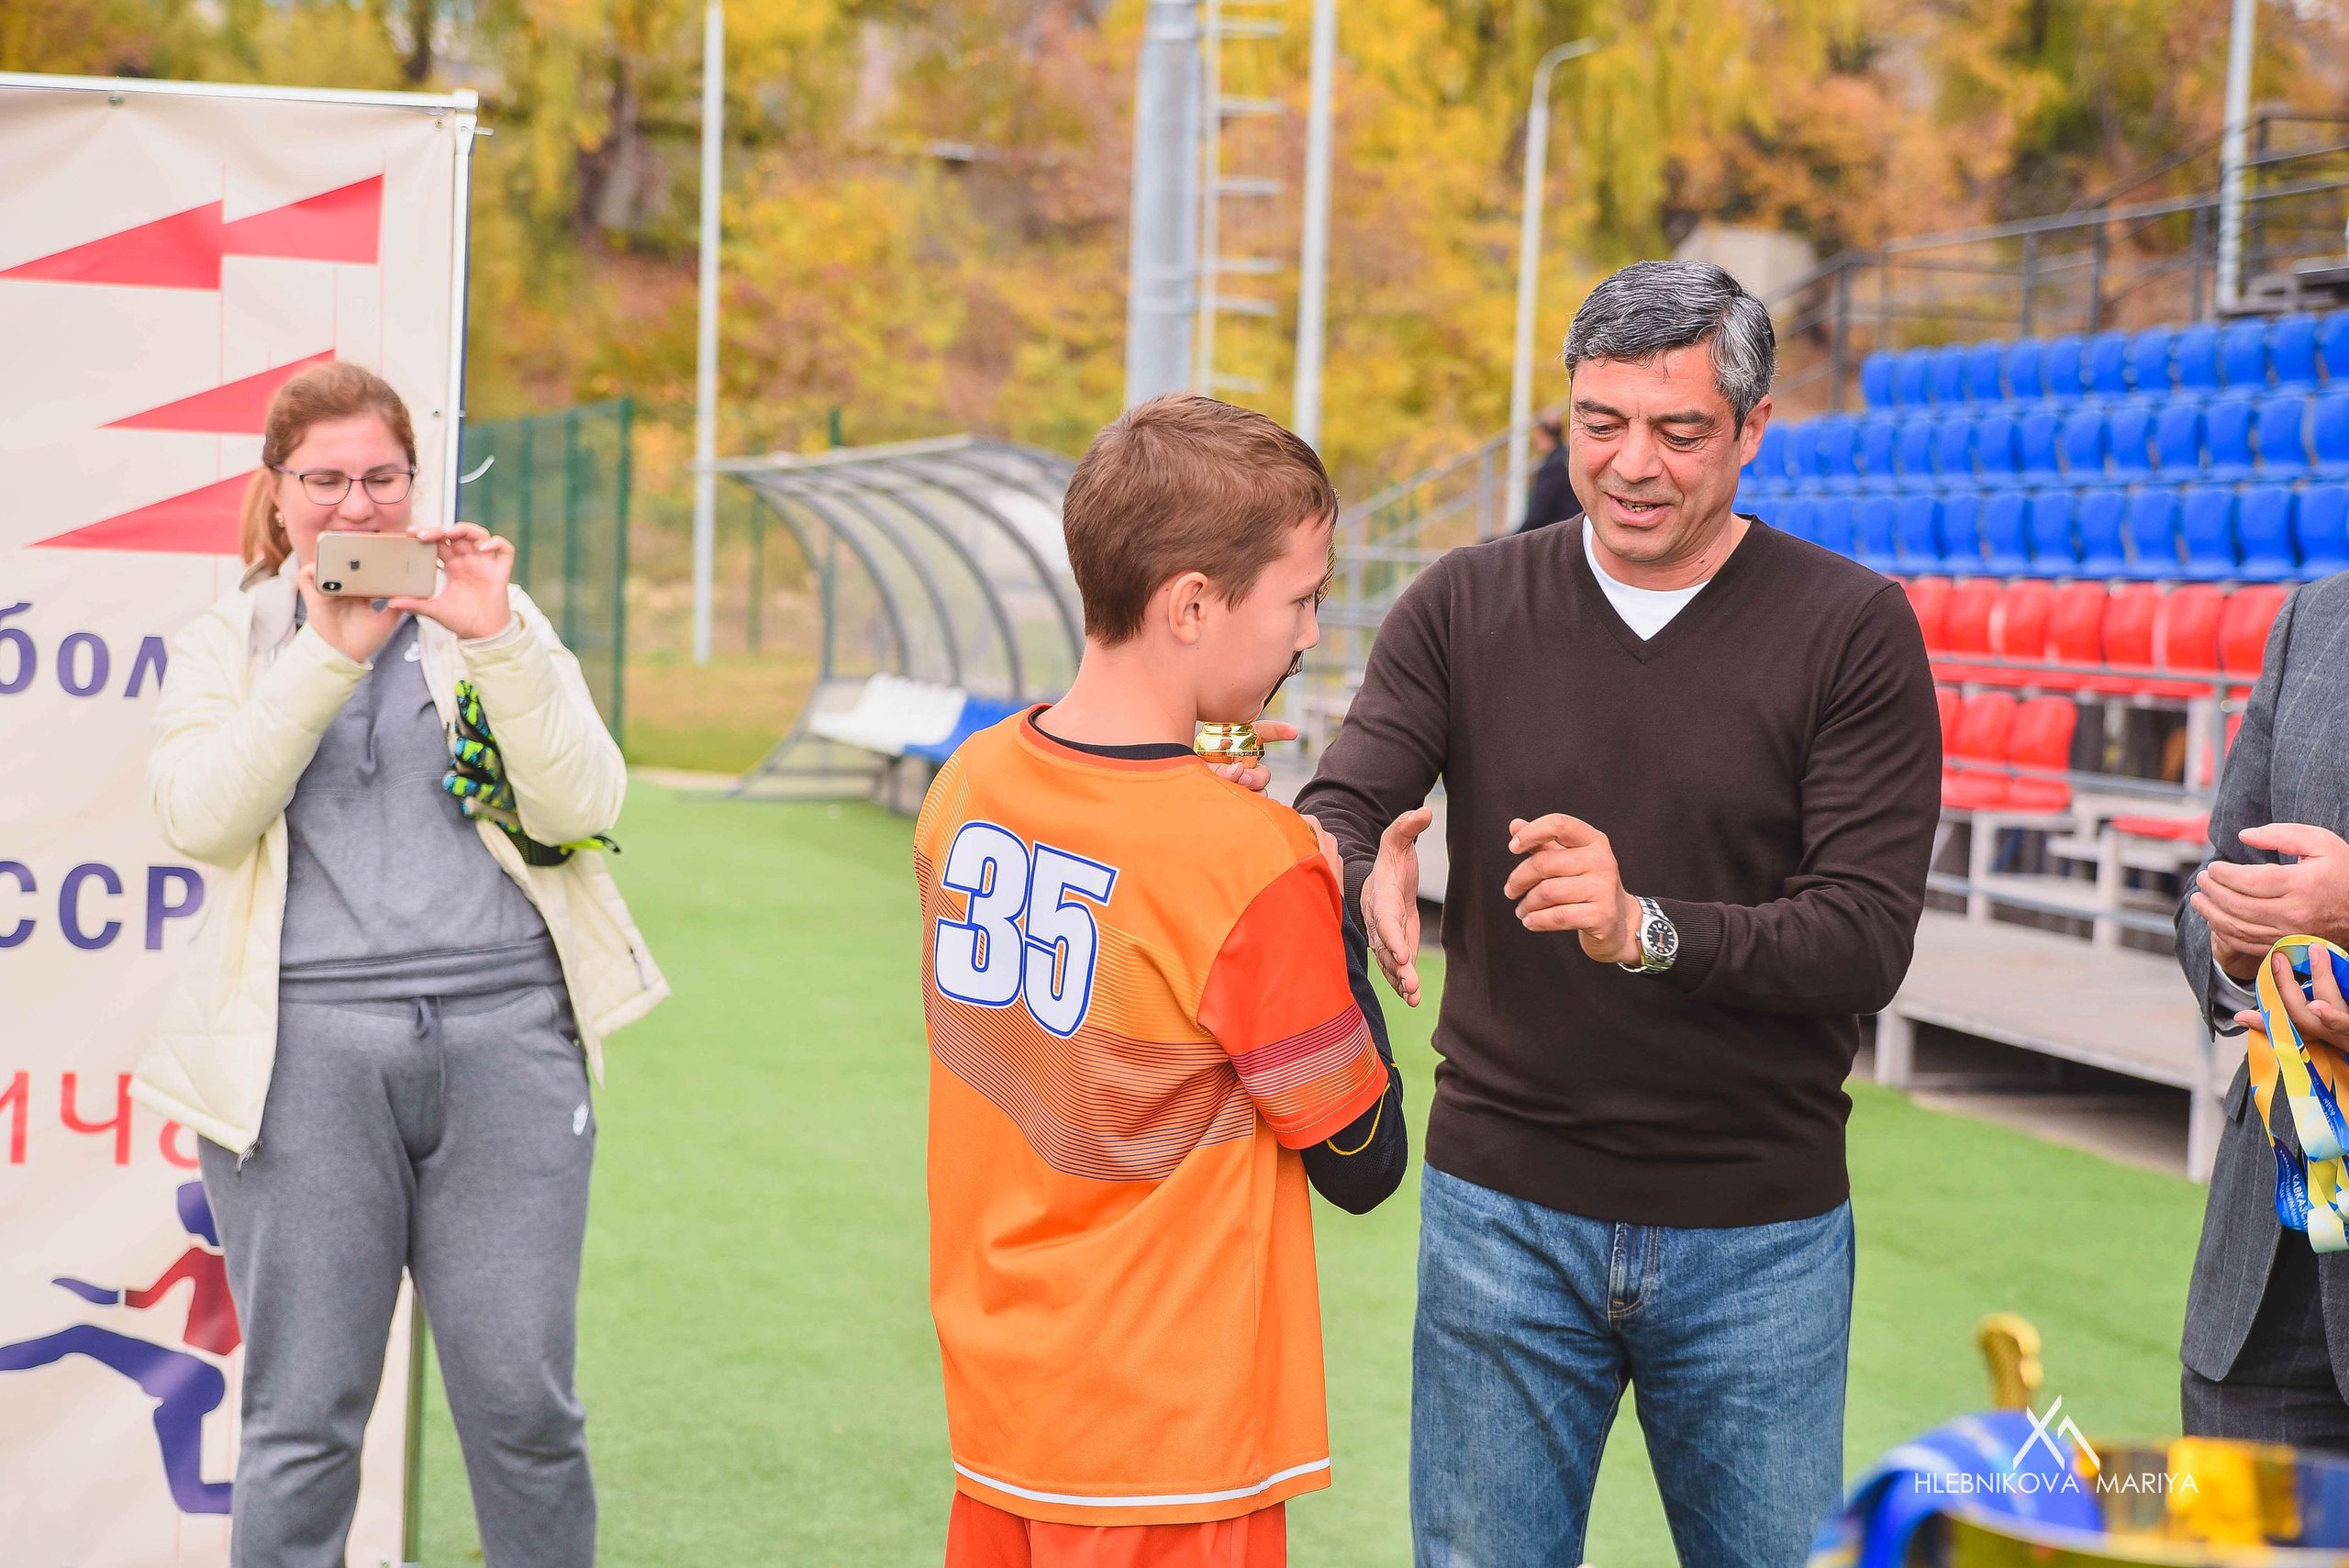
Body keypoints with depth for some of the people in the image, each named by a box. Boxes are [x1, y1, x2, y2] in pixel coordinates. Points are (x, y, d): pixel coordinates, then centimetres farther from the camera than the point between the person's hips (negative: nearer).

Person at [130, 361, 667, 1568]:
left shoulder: (495, 620, 13)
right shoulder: (223, 645, 12)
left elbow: (585, 808, 0)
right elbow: (199, 816, -7)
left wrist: (493, 640, -11)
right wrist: (328, 652, -12)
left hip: (507, 1033, 1)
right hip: (305, 1049, -1)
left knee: (524, 1403, 2)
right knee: (303, 1418, 1)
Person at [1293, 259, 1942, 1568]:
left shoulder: (1853, 629, -5)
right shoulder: (1466, 607, 2)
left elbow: (1868, 940, -13)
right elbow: (1337, 811, -6)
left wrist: (1648, 928, -30)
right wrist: (1362, 877, -31)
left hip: (1759, 1232, -1)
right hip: (1504, 1208, 1)